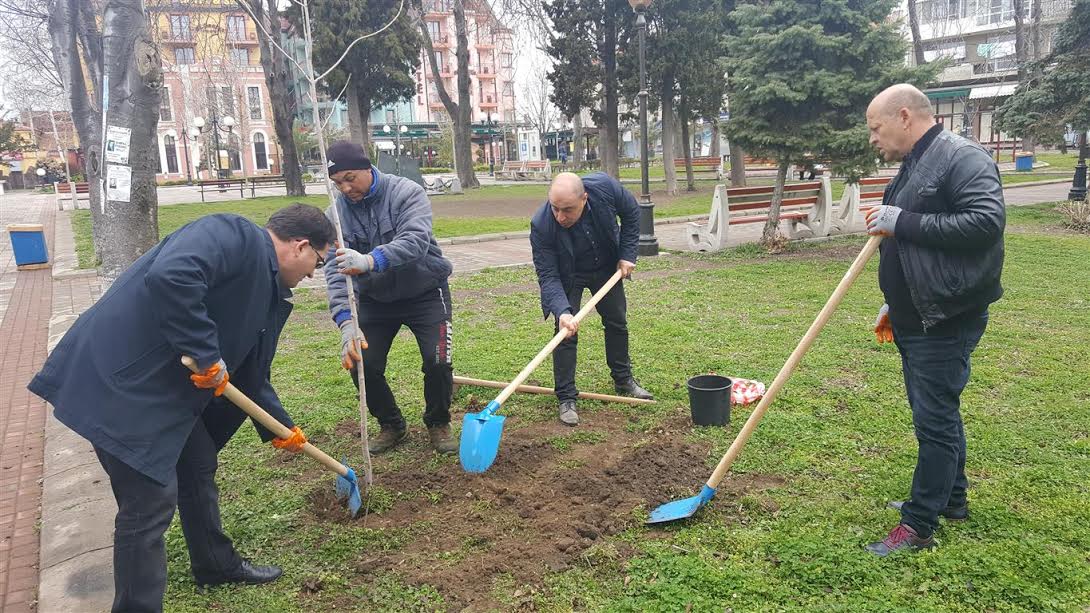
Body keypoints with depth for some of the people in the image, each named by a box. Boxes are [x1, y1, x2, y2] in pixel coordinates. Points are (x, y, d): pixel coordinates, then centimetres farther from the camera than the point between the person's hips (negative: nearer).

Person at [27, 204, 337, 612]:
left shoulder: (270, 291, 13)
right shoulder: (235, 237, -18)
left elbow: (252, 372, 22)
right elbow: (169, 278, -36)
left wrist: (280, 427, 25)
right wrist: (207, 356, -28)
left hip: (168, 388, 11)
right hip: (119, 381, -11)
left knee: (199, 469, 22)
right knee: (152, 501, -5)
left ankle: (216, 564, 43)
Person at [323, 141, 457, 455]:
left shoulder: (407, 193, -20)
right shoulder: (335, 214, -11)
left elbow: (415, 240, -37)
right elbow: (336, 270, -22)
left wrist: (370, 261, -55)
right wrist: (345, 321, -37)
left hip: (425, 292, -3)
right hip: (375, 298, 3)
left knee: (437, 361, -14)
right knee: (362, 366, -5)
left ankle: (438, 424, 15)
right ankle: (391, 425, 22)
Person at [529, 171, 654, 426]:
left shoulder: (604, 186, -33)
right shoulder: (541, 225, -38)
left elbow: (631, 213, -11)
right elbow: (548, 276, -33)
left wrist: (627, 254, -12)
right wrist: (562, 311, -49)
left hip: (607, 268, 3)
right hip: (568, 276, -3)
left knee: (617, 323, 14)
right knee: (566, 332, -11)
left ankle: (623, 380, 33)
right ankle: (566, 399, 2)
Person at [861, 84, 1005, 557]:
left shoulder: (962, 158, -15)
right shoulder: (914, 166, 16)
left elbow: (986, 222, -28)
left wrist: (904, 222, -24)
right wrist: (894, 305, 21)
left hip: (946, 321, -10)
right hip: (915, 320, 10)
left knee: (935, 419, -3)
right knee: (936, 413, 19)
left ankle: (918, 526, 6)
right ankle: (951, 498, 34)